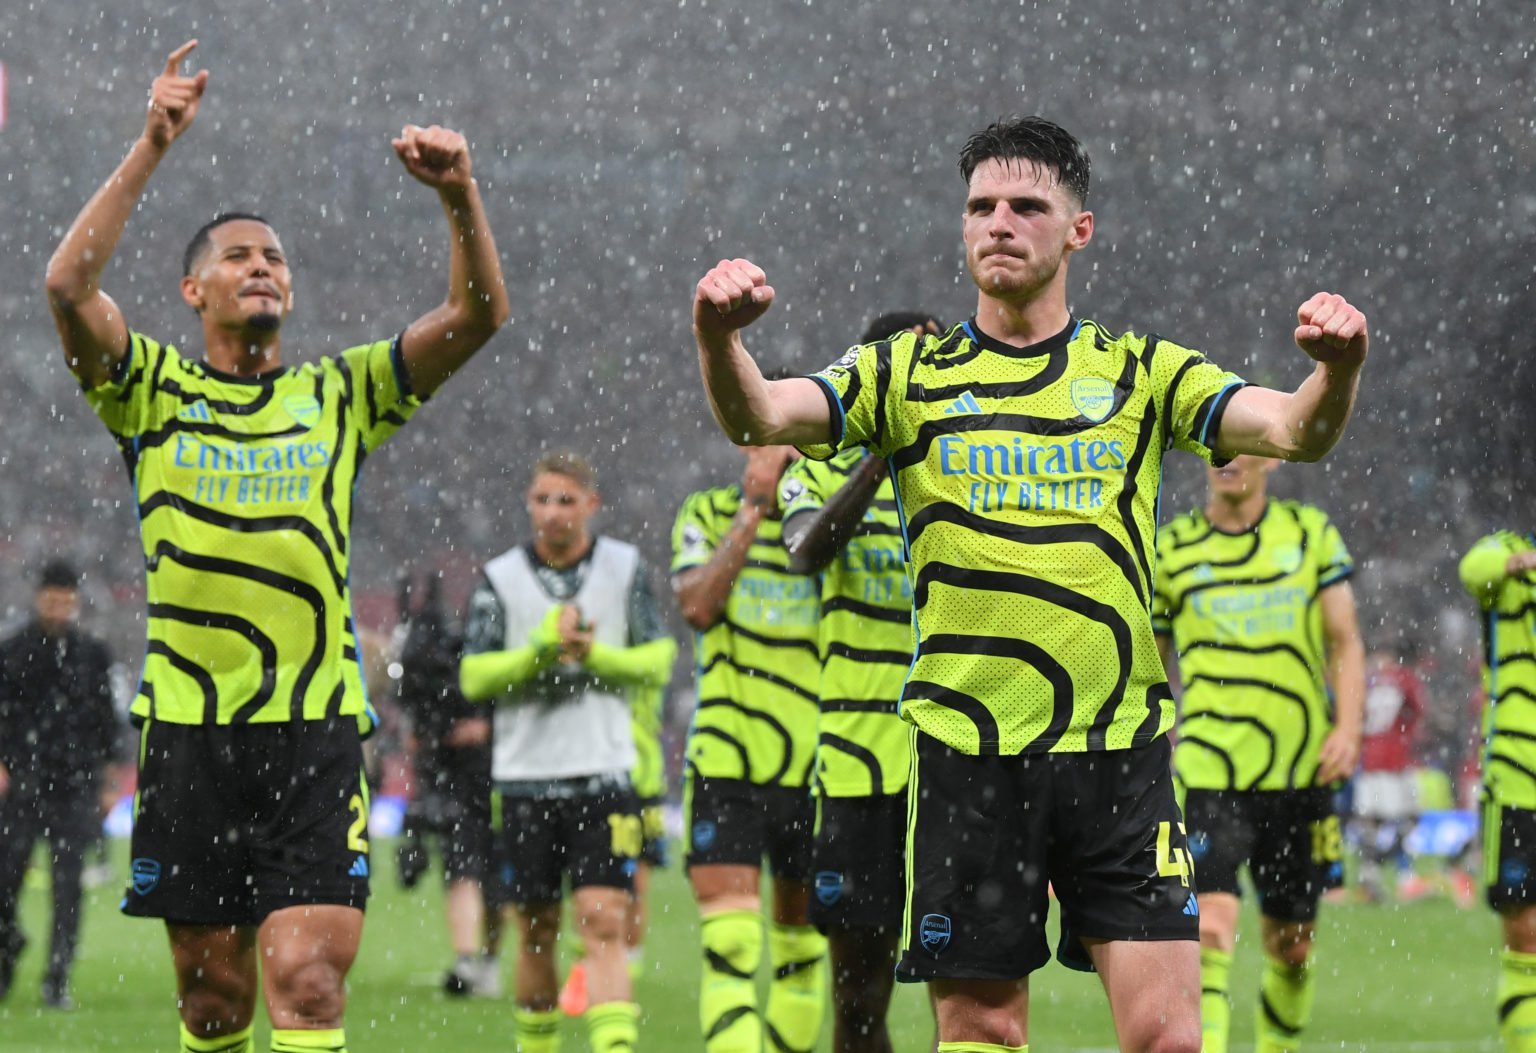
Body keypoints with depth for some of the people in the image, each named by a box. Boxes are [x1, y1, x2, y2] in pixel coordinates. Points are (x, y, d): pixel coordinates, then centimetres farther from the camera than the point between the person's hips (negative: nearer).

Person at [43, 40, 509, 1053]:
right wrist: (152, 148, -16)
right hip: (189, 730, 0)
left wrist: (460, 193, -13)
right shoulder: (154, 391, 7)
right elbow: (70, 284, -10)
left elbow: (479, 313, 3)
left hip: (316, 731, 0)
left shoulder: (340, 394, 11)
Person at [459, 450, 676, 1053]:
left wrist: (595, 655, -12)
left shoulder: (626, 569, 5)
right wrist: (540, 647, -16)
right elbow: (473, 677, -3)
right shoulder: (500, 578, 4)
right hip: (525, 778, 1)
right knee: (536, 931, 8)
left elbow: (658, 663, 5)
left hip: (604, 776, -1)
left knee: (604, 924, -12)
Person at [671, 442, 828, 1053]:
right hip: (725, 766, -2)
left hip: (814, 769, 2)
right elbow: (696, 605, -13)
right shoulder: (706, 516, 4)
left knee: (800, 946, 10)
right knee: (729, 944, -13)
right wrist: (752, 511, -15)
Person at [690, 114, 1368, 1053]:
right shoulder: (909, 374, 8)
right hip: (966, 753, 0)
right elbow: (760, 417, -5)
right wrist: (719, 340, -27)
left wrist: (1336, 371, -26)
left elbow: (1295, 431, -4)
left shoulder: (1141, 372, 8)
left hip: (1120, 747, 0)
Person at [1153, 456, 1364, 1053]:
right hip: (1208, 774, -2)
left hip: (1300, 775, 2)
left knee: (1291, 938, 11)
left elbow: (1345, 641, 7)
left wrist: (1347, 729, -8)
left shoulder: (1312, 533, 8)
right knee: (1211, 922, -19)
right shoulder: (1171, 549, 5)